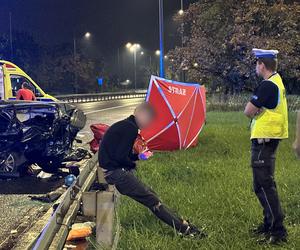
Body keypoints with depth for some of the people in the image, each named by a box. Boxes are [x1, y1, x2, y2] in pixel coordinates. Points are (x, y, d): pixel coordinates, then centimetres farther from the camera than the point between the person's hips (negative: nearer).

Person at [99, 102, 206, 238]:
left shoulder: (124, 125, 13)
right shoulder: (131, 129, -18)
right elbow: (121, 157, -21)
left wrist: (139, 156, 16)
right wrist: (133, 165, -3)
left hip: (113, 169, 10)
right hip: (116, 172, -10)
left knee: (149, 194, 8)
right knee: (152, 200, -8)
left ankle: (182, 225, 9)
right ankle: (185, 229, -5)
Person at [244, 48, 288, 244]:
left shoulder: (268, 85, -18)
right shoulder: (276, 81, 13)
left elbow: (249, 111, -16)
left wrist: (255, 112, 2)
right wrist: (259, 114, -3)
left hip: (264, 139, -10)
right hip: (269, 138, 10)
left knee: (263, 185, -7)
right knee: (265, 183, 17)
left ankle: (278, 230, -4)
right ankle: (270, 224, 27)